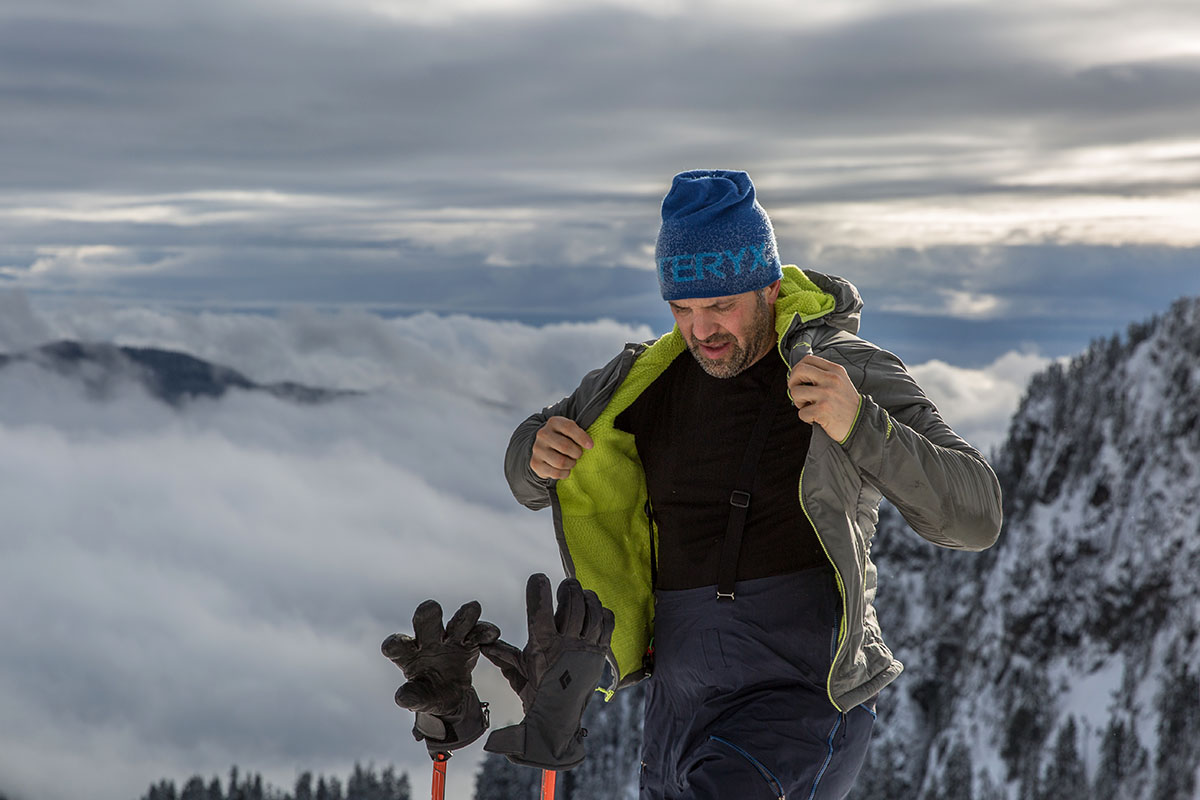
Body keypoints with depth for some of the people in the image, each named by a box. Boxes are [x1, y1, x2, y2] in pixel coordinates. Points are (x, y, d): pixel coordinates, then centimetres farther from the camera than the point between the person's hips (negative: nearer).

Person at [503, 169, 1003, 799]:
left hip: (809, 693, -6)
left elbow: (975, 515, -17)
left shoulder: (852, 375, -7)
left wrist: (857, 427, -32)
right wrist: (538, 455, -6)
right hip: (680, 711, 6)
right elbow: (529, 479, 20)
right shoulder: (649, 379, 7)